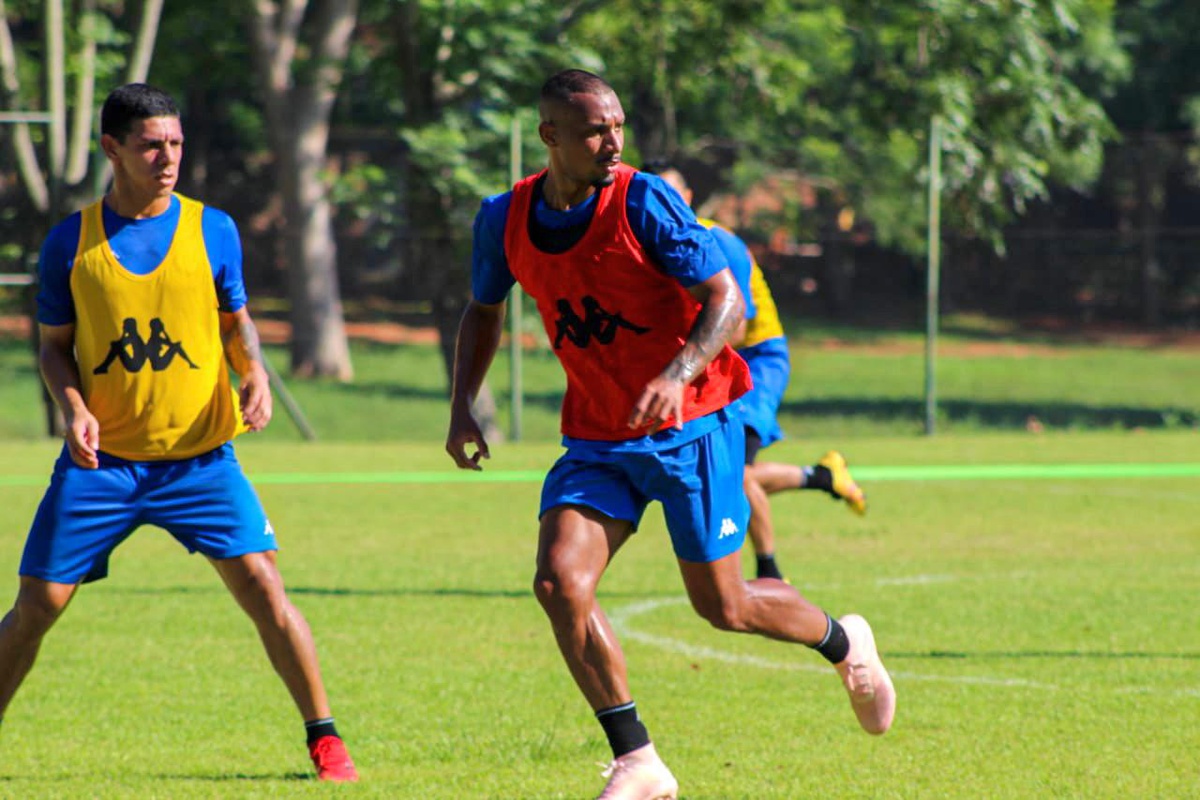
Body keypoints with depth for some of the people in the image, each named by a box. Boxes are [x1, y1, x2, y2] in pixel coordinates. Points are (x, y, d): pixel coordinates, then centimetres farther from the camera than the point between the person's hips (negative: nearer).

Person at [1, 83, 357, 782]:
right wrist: (73, 406, -11)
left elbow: (235, 319, 14)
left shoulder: (213, 231, 1)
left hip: (199, 455, 0)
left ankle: (325, 738, -1)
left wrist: (255, 372, -7)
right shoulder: (72, 241, 0)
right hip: (102, 458, 0)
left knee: (262, 585, -13)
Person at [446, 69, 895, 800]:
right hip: (597, 438, 4)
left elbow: (725, 300, -17)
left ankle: (844, 643, 34)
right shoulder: (505, 219, -3)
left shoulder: (644, 203, -17)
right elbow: (484, 310, 16)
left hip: (689, 424, -4)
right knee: (560, 582, -17)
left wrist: (678, 375, -35)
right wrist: (463, 405, 2)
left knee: (722, 606, 2)